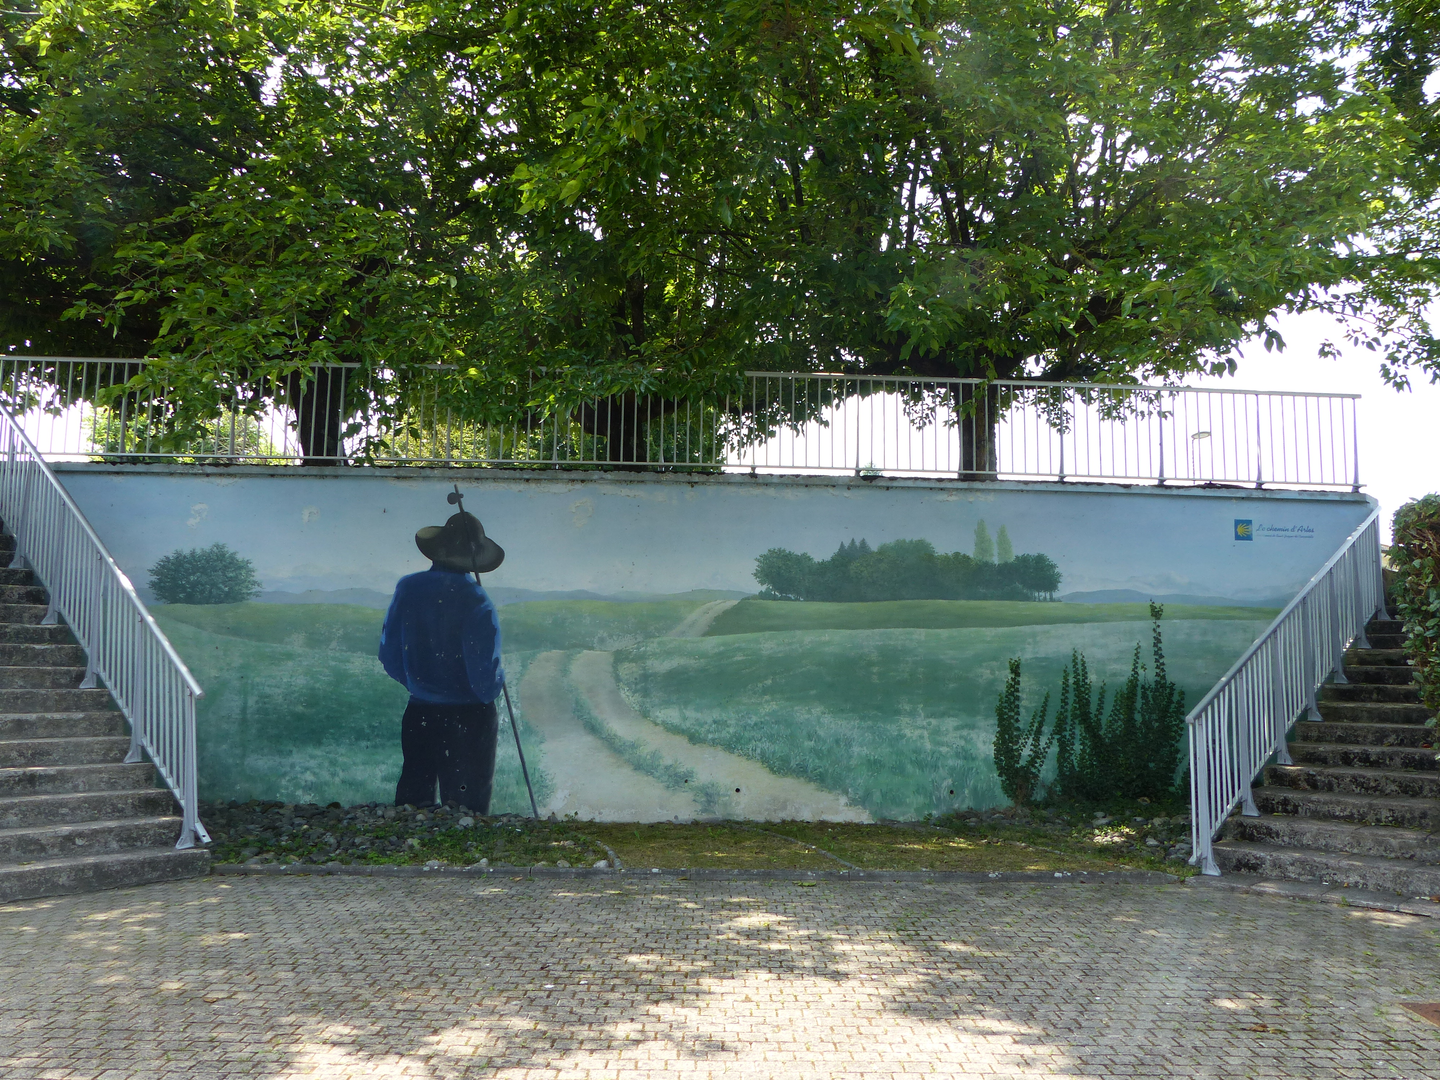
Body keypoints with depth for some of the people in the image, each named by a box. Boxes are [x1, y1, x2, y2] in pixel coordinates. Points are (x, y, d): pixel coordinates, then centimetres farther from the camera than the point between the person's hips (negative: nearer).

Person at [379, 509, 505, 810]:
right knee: (466, 807, 9)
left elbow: (388, 656, 3)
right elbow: (484, 679, -18)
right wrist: (497, 681, 5)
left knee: (412, 799, 18)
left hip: (418, 714, 4)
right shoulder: (475, 602, -19)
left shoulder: (407, 588, -5)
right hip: (469, 718, -4)